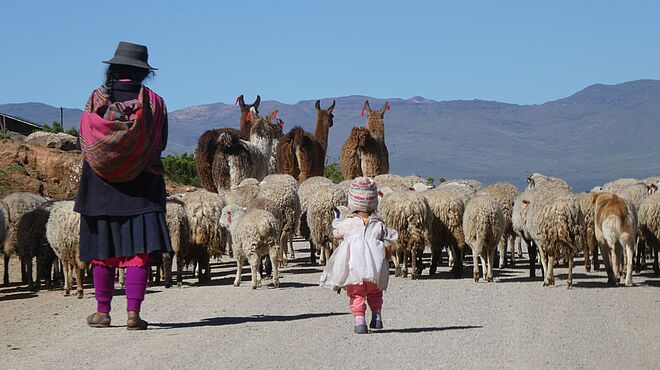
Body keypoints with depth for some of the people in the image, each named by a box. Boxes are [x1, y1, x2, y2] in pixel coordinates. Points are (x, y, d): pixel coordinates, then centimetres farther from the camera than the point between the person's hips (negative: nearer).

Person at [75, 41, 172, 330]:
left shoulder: (97, 99, -3)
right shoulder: (154, 103, -3)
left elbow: (85, 141, 2)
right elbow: (161, 144, 5)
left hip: (100, 184, 1)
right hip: (142, 186, -1)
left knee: (103, 251, 10)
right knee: (139, 250, -1)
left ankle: (103, 312, 16)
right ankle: (133, 312, -7)